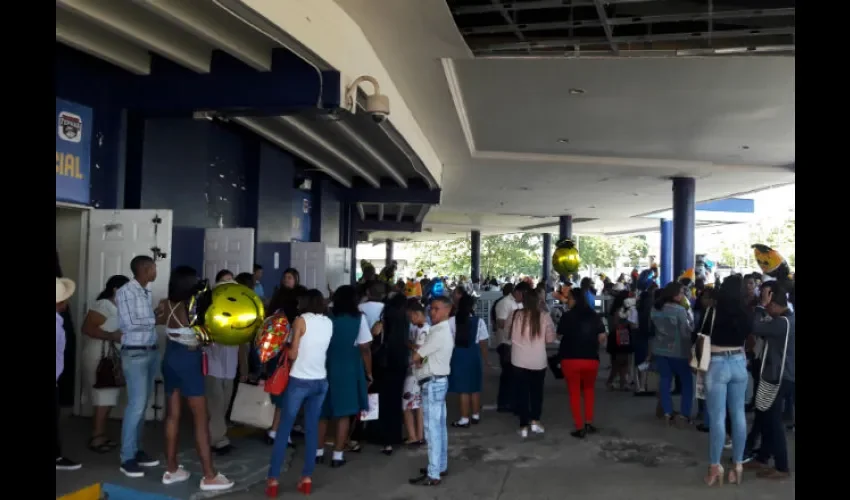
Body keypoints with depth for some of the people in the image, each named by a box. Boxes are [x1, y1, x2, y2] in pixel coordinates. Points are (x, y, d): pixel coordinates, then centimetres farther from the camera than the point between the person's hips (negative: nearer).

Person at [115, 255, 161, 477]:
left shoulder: (146, 293, 13)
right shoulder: (125, 292, -11)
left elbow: (148, 322, 12)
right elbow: (129, 324, -17)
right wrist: (156, 319, -11)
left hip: (151, 352, 8)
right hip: (135, 354, -8)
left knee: (143, 404, 12)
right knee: (136, 405, -8)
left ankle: (137, 450, 22)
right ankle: (127, 458, 0)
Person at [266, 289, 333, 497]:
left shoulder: (301, 320, -8)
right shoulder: (329, 323, 6)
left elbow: (293, 354, -9)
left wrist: (286, 348, 9)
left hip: (299, 381, -4)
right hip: (320, 381, 4)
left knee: (283, 430, 4)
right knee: (312, 429, 10)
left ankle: (273, 480, 5)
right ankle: (307, 478, 13)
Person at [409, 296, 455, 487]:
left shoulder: (439, 333, -20)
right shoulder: (445, 330, 13)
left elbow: (415, 357, -18)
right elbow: (426, 355, 15)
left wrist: (418, 360, 5)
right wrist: (422, 360, -7)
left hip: (432, 383, -10)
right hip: (438, 381, 10)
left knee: (432, 429, -6)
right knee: (440, 426, 16)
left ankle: (433, 475, -2)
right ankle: (441, 466, 26)